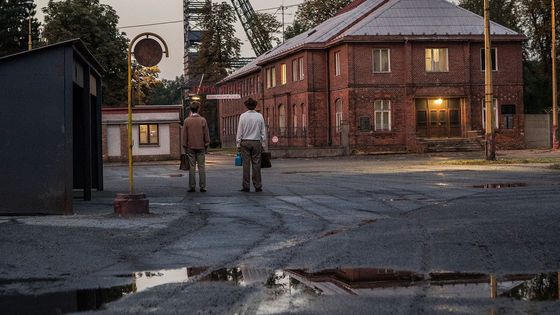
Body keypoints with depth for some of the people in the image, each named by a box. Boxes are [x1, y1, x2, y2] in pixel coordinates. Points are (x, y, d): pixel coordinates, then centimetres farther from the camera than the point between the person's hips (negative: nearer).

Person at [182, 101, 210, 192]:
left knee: (191, 167, 3)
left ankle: (192, 187, 3)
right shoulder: (203, 120, -3)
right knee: (201, 167, 2)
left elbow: (184, 135, 1)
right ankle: (202, 187, 0)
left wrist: (185, 147, 8)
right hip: (201, 147, 0)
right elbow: (206, 134, 0)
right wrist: (206, 145, 9)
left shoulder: (187, 121, -3)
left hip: (190, 147, 0)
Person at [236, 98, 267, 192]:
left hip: (245, 142, -1)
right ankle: (258, 186, 1)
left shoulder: (243, 116, -4)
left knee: (246, 164, 0)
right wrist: (263, 144, 11)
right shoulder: (259, 116, 1)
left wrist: (238, 144, 4)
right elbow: (263, 132, 4)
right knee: (256, 164, 2)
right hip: (256, 142, 1)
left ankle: (246, 186, -1)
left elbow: (239, 131, -2)